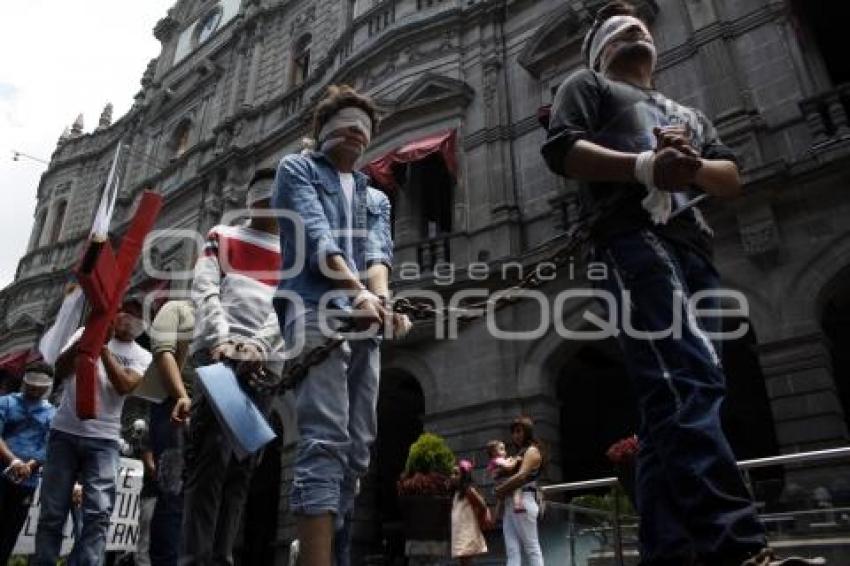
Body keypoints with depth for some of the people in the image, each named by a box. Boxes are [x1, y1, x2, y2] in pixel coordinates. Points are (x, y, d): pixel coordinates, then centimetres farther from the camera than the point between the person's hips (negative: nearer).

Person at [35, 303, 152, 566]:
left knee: (98, 514, -9)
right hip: (64, 432, 1)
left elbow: (124, 385, -10)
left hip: (103, 439, 0)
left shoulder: (142, 356, 7)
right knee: (52, 512, 4)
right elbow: (60, 371, 0)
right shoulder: (87, 332, 9)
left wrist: (103, 347, -9)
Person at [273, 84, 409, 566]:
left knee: (357, 448, 3)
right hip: (316, 309, -6)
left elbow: (379, 253, 8)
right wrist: (358, 291, -20)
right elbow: (315, 237, -4)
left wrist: (379, 296, -16)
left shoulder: (377, 198, 29)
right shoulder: (297, 168, 15)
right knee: (325, 440, -19)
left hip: (366, 323, 6)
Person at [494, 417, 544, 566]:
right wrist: (502, 489, -2)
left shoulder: (532, 450, 2)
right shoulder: (519, 453, 26)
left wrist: (500, 489, -6)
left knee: (531, 548, -6)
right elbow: (510, 474, 17)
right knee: (512, 552, -2)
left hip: (524, 501, -8)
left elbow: (522, 476, -12)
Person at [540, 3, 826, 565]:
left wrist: (693, 165, 1)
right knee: (690, 381, -25)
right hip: (634, 238, -6)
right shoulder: (587, 85, 23)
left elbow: (732, 177, 25)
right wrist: (646, 166, -12)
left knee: (677, 394, -4)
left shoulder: (687, 112, 39)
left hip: (696, 250, 6)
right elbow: (560, 148, 2)